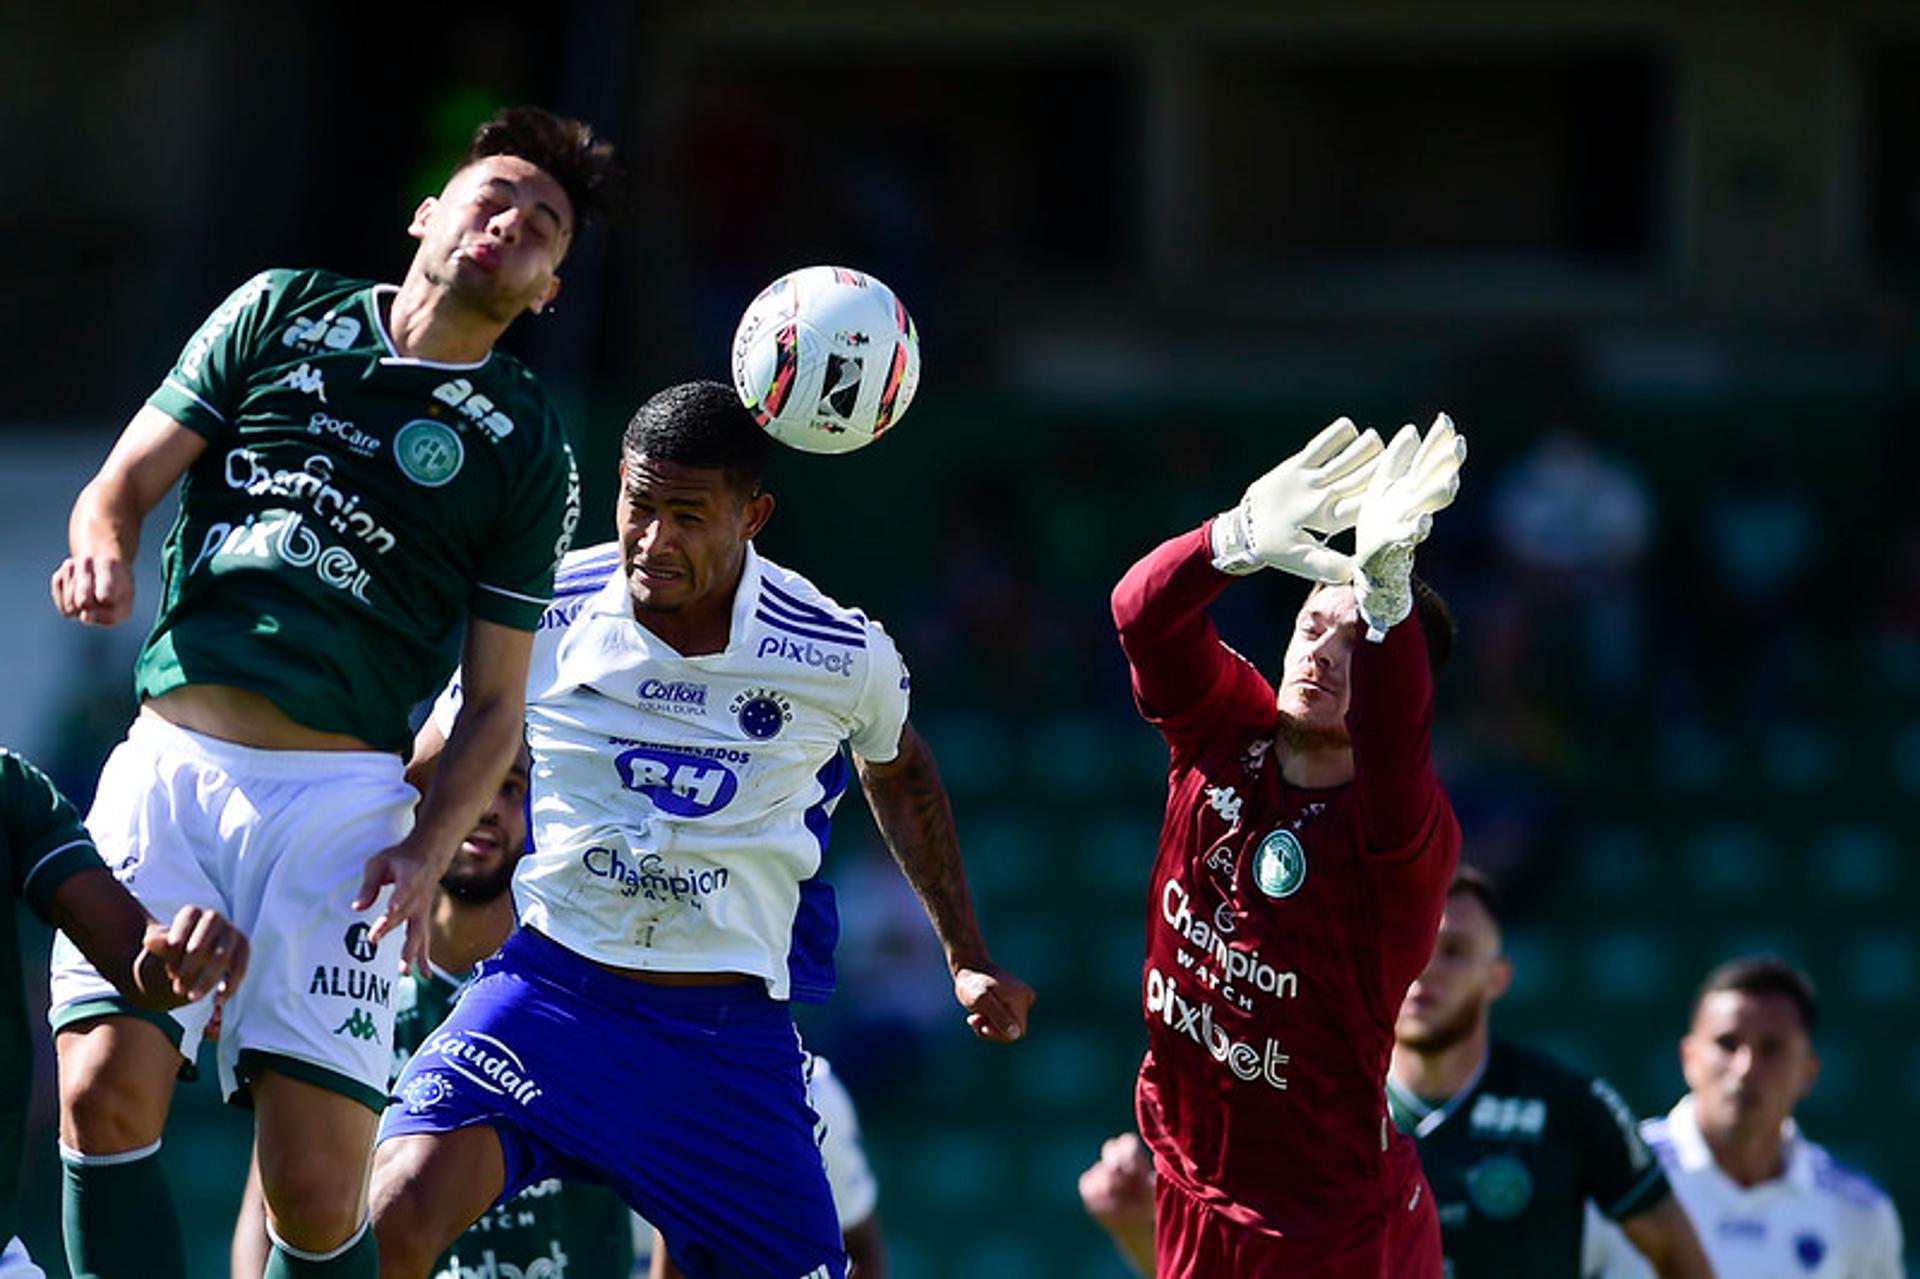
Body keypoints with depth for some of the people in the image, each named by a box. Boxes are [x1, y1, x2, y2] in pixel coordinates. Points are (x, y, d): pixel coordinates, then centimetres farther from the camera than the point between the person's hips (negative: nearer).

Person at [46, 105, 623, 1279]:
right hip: (166, 765, 1)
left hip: (341, 796, -1)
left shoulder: (527, 448, 11)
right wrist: (103, 551, -10)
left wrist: (431, 848, -7)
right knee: (106, 1091, -19)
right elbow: (122, 485, 14)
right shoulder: (282, 313, 14)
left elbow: (495, 700, 10)